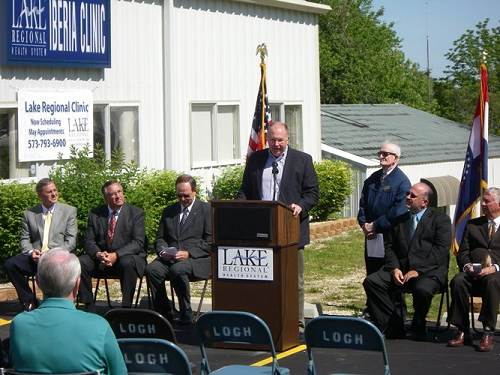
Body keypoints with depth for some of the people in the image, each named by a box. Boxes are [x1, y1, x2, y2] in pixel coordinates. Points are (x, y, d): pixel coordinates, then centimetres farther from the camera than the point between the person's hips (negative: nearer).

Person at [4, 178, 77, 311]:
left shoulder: (69, 211, 10)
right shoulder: (29, 214, 15)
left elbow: (71, 241, 2)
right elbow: (25, 240, 12)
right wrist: (31, 252, -11)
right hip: (35, 256, 3)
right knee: (10, 264, -24)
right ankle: (29, 301, -9)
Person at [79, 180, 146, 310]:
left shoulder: (136, 213, -2)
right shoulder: (95, 214, 7)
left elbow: (138, 242, -10)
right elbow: (89, 241, 5)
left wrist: (116, 255, -24)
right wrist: (98, 254, -19)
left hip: (128, 257, -3)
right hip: (101, 258, 3)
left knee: (127, 263, -37)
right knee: (80, 263, -22)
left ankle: (126, 308, -27)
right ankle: (89, 308, -14)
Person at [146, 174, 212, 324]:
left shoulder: (206, 209, 5)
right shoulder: (169, 211, 21)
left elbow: (210, 241, -3)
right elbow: (160, 238, 21)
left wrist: (188, 253, -15)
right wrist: (162, 251, -3)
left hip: (196, 258, -4)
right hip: (169, 258, 5)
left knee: (178, 269, -37)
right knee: (151, 269, -27)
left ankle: (186, 314, -23)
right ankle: (164, 313, -18)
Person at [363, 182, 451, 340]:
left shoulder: (440, 219, 4)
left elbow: (441, 250, -8)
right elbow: (389, 247, 13)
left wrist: (418, 270, -17)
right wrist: (395, 268, -7)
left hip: (429, 271, -5)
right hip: (400, 269, 5)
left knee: (422, 289, -37)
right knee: (371, 281, -18)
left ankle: (418, 327, -5)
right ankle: (393, 326, -11)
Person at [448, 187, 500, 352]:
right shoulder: (472, 225, 23)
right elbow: (462, 253, 16)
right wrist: (467, 266, -6)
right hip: (473, 273, 3)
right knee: (458, 281, -31)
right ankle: (462, 332, -26)